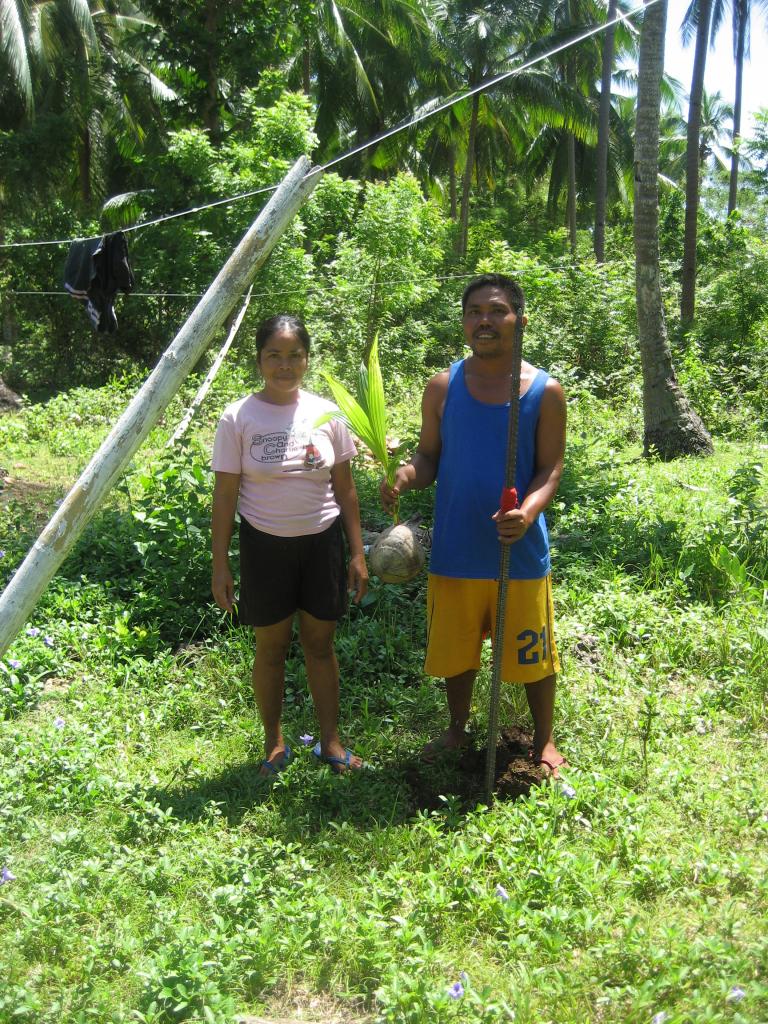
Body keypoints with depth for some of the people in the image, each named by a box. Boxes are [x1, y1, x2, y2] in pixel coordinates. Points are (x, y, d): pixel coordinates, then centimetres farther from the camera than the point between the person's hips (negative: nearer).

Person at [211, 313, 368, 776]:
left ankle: (331, 741, 25)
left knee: (321, 642, 11)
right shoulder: (238, 418, -7)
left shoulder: (326, 415, -1)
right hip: (265, 545, -2)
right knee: (271, 646, 10)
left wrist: (357, 551, 3)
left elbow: (345, 489, 5)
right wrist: (221, 565, -7)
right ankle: (275, 743, 27)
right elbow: (225, 495, -5)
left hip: (322, 541, 2)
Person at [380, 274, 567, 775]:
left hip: (520, 552, -2)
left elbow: (551, 468, -5)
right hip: (455, 550, 2)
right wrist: (404, 477, -18)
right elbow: (429, 456, 5)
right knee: (455, 649, 17)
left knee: (532, 654, 12)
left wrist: (528, 512, -25)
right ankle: (458, 729, 42)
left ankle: (544, 740, 36)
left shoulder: (546, 391, -5)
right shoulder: (443, 387, 0)